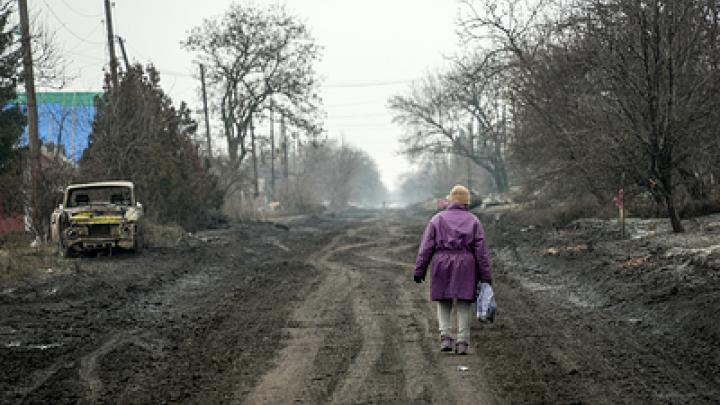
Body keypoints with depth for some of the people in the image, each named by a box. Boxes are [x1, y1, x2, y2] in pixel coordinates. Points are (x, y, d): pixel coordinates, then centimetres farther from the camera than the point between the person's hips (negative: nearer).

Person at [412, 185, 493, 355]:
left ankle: (446, 338, -2)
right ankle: (462, 343, 0)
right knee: (464, 306, 4)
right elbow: (481, 251, 0)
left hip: (442, 267, 0)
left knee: (444, 305, 12)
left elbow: (426, 248, 0)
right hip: (465, 268, 0)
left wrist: (419, 270, 4)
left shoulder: (437, 219, 3)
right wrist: (485, 276, 3)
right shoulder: (473, 221, 4)